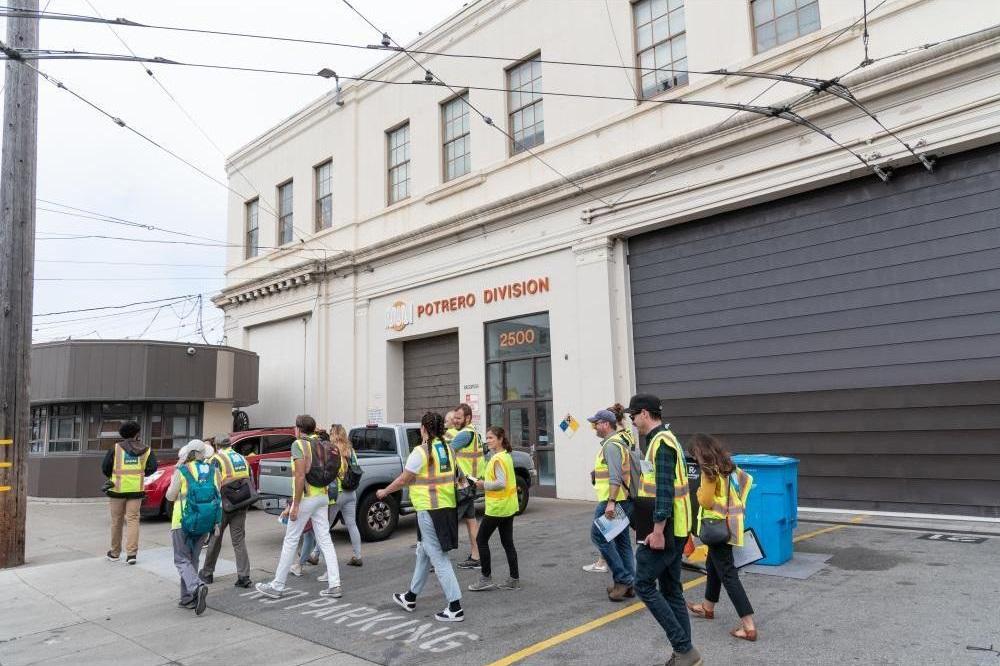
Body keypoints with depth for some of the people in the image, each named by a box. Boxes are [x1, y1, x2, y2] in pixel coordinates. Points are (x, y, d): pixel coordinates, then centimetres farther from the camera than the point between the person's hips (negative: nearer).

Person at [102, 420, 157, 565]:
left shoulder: (115, 448, -1)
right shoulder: (145, 450, 3)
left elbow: (105, 467, -4)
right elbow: (152, 467, -4)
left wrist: (112, 477, 15)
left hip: (117, 488, 0)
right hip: (136, 489, 1)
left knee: (116, 521, 12)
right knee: (133, 520, 3)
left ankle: (115, 553, 22)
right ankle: (131, 553, -6)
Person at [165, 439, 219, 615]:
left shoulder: (182, 471, -8)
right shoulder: (214, 471, 3)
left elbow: (170, 496, -2)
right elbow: (217, 494, 4)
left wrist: (177, 471, 6)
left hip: (183, 521, -4)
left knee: (182, 560, 3)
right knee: (192, 559, 17)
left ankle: (197, 586, -21)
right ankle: (187, 598, 18)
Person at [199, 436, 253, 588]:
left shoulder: (216, 459, -4)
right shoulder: (242, 458, 14)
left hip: (224, 505, -4)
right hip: (241, 505, 4)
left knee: (215, 539, 13)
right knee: (239, 541, 6)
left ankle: (207, 573, 28)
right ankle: (244, 577, -1)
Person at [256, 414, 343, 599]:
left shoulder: (299, 444, -9)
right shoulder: (319, 444, 13)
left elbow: (300, 476, -18)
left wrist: (295, 505, -16)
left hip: (306, 498, -7)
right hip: (322, 497, 7)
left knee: (290, 541, 3)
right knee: (325, 540, 7)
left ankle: (277, 586, 13)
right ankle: (334, 585, 4)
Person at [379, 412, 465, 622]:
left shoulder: (421, 452, -14)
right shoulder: (448, 449, 7)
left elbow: (403, 480, -7)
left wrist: (384, 492, 9)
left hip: (430, 509, -8)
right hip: (447, 506, 8)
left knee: (438, 558, -3)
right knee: (423, 553, 21)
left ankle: (455, 608, -3)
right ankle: (411, 598, 35)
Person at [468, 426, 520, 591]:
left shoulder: (498, 459, -19)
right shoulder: (507, 456, 10)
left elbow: (501, 483, -27)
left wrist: (484, 484, -15)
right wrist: (486, 482, 9)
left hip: (497, 507, -9)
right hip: (508, 507, 9)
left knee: (481, 539, 4)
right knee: (507, 542, 12)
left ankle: (486, 578, 9)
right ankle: (514, 579, 16)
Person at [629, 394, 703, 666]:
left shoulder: (661, 442, -17)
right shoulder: (664, 439, 15)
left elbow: (665, 490, -23)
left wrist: (658, 531, -23)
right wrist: (647, 526, 24)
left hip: (664, 531, -10)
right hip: (673, 530, 10)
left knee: (644, 585, -3)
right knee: (671, 590, 13)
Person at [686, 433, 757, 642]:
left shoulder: (709, 469, -18)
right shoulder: (727, 465, 8)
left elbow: (706, 501, -17)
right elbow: (747, 479, 16)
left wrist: (699, 492, 3)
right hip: (729, 522, 10)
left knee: (728, 574, -7)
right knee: (713, 565, 25)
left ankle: (749, 627, -9)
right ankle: (708, 608, 42)